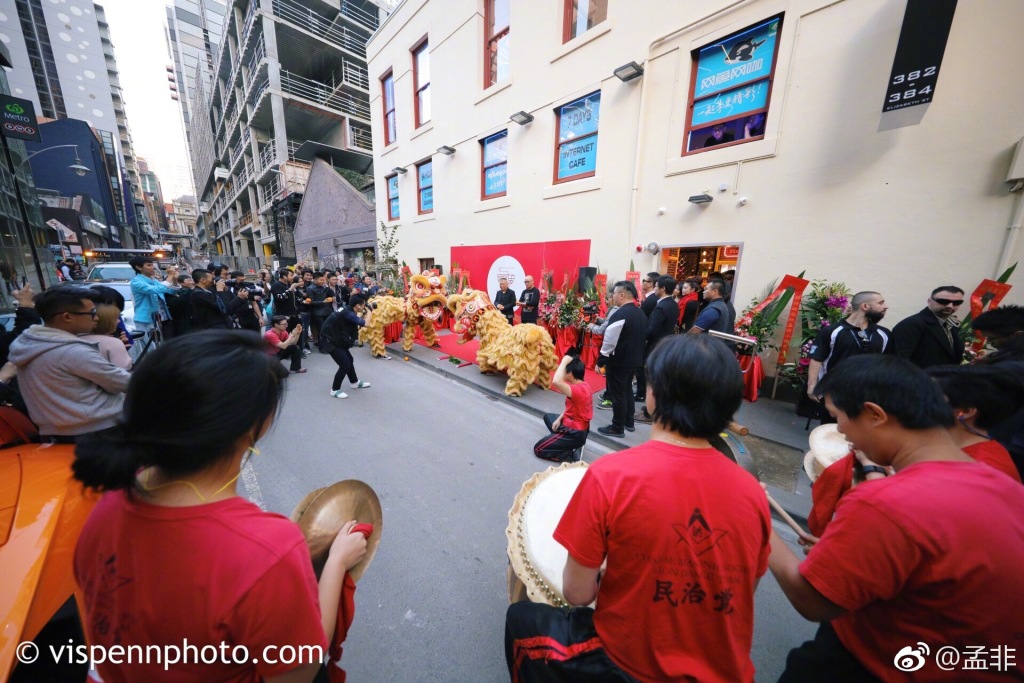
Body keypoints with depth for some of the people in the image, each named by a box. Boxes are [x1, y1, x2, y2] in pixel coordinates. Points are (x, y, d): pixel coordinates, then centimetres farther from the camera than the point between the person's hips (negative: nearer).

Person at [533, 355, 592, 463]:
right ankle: (561, 440, 10)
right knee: (547, 416, 27)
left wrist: (564, 362, -38)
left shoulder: (579, 390, -31)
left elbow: (556, 382, -49)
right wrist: (559, 418, 5)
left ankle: (573, 454, -4)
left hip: (575, 433, -10)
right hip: (578, 426, 10)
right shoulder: (583, 385, 1)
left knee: (538, 449, -1)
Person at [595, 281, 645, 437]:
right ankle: (629, 422, 34)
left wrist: (600, 361, -14)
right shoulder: (641, 313, 8)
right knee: (627, 390, 22)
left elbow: (609, 341, -23)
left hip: (619, 361, -9)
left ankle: (617, 428, 16)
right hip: (635, 360, 9)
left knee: (617, 394, 3)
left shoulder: (620, 314, -21)